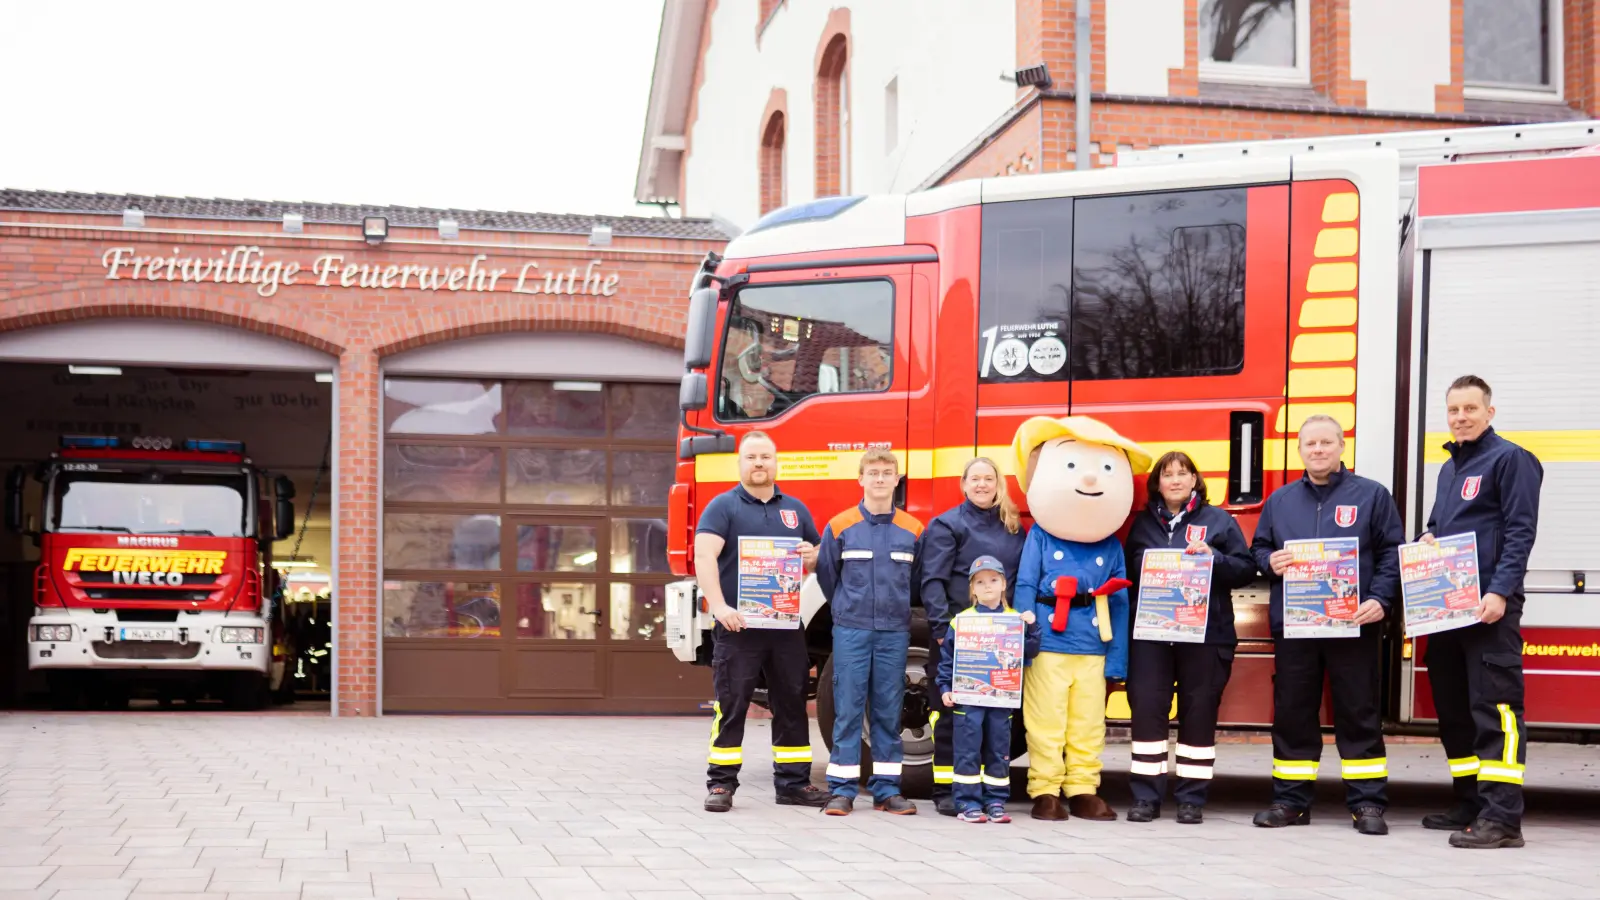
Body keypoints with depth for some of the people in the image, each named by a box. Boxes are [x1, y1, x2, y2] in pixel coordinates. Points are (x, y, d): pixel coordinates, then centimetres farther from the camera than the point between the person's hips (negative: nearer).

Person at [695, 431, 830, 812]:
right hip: (738, 625, -5)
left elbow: (819, 555, 22)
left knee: (791, 705, 8)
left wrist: (812, 556, -3)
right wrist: (719, 606, -26)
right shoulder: (723, 506, -1)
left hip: (786, 625, 5)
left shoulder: (795, 509, 15)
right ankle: (721, 784, 4)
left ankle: (793, 782, 17)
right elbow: (704, 557, -15)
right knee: (730, 706, -2)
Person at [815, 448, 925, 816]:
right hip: (851, 631, -2)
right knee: (847, 710, -2)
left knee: (889, 712, 6)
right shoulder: (840, 526, -1)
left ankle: (887, 789, 12)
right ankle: (842, 789, 3)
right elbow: (826, 575, 9)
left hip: (895, 632, 2)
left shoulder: (913, 530, 4)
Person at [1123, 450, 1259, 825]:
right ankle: (1146, 796, 4)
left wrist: (1213, 558, -14)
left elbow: (1246, 569, 1)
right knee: (1147, 709, -3)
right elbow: (1128, 572, 17)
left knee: (1198, 713, 2)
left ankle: (1192, 798, 10)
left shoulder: (1219, 520, 7)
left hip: (1204, 634, -2)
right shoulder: (1143, 523, 14)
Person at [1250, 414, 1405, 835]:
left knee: (1359, 714, 1)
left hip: (1354, 624, -3)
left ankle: (1367, 803, 6)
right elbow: (1258, 548, 20)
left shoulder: (1372, 495, 5)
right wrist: (1270, 562, -3)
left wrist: (1380, 599, -12)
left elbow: (1392, 552, 1)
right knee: (1292, 713, 6)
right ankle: (1290, 800, 14)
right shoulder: (1280, 500, 14)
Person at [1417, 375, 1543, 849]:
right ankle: (1471, 805, 20)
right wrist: (1426, 542, 6)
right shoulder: (1449, 468, 21)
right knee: (1453, 709, 11)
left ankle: (1502, 817, -15)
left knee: (1495, 707, -12)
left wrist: (1500, 591, -21)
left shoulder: (1510, 460, -3)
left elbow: (1521, 530, -11)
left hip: (1488, 605, -8)